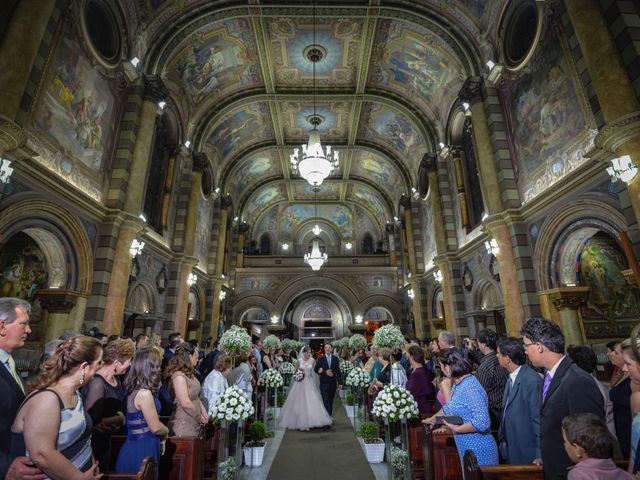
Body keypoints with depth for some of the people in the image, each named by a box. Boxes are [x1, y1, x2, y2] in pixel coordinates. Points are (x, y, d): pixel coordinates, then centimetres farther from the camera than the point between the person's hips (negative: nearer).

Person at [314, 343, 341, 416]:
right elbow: (316, 369, -3)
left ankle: (329, 416, 22)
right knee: (325, 400, -8)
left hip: (333, 382, 2)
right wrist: (325, 372, -15)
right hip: (324, 382, -2)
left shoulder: (335, 358, 5)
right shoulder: (321, 359, 0)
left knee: (330, 400, 10)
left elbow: (338, 371, 7)